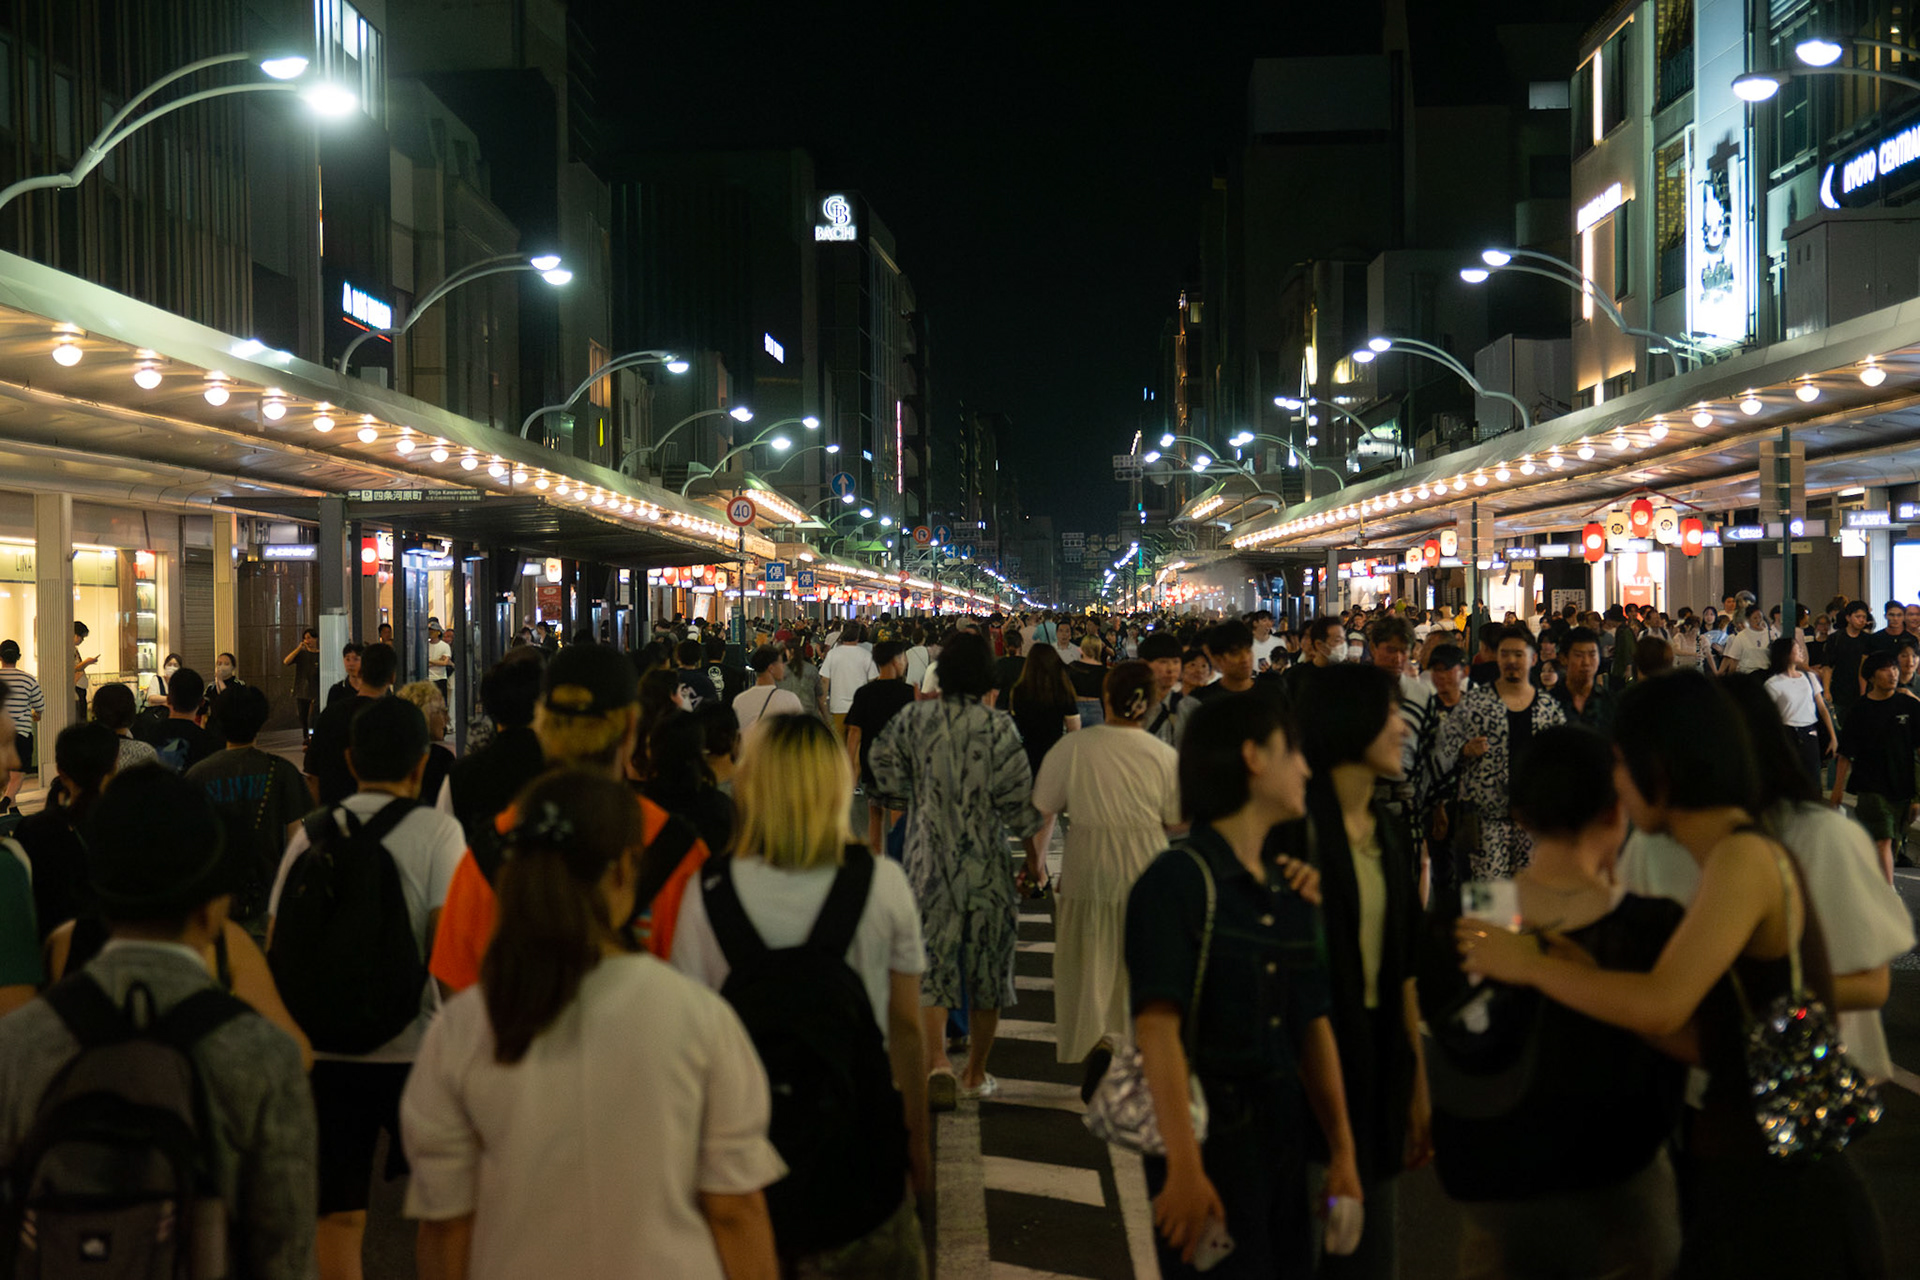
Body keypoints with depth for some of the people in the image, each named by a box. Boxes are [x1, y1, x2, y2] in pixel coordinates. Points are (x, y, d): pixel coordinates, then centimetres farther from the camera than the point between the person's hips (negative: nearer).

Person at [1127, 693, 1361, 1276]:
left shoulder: (1292, 890, 11)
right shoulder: (1177, 879, -13)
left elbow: (1314, 1026, 13)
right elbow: (1158, 1027, -21)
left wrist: (1342, 1151, 11)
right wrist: (1184, 1167, -27)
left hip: (1285, 1134, 7)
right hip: (1209, 1134, -7)